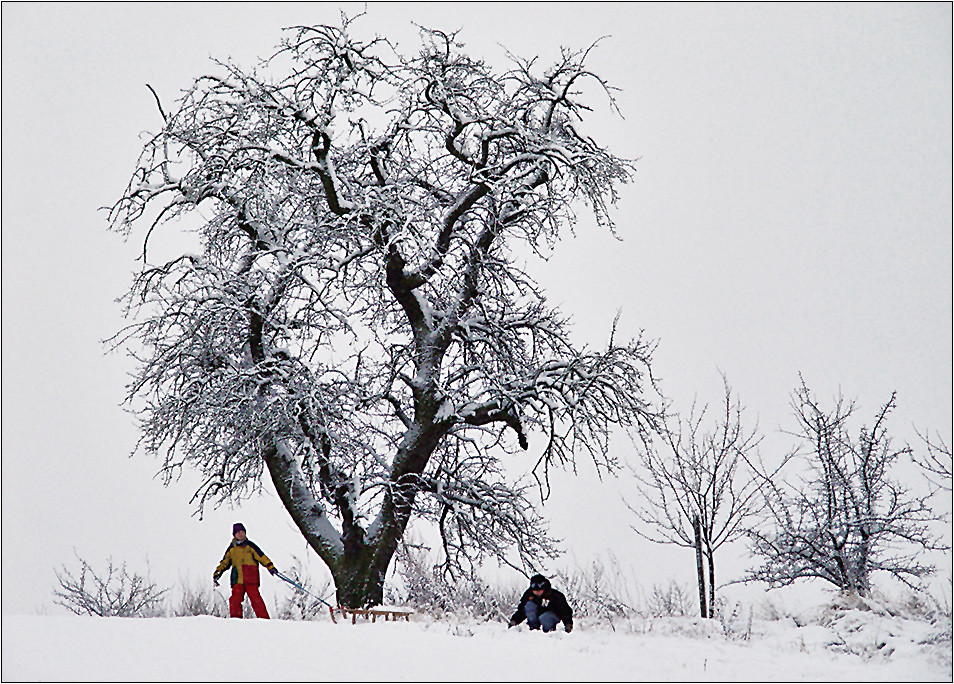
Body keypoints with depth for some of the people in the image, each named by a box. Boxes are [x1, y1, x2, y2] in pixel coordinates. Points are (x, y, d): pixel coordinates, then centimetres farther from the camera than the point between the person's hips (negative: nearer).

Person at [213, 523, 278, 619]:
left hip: (251, 578, -3)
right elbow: (224, 562, 26)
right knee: (235, 598, -12)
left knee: (255, 597, -14)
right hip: (237, 579, 3)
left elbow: (262, 557, 4)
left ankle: (264, 618, -13)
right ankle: (235, 618, -2)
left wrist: (270, 567, -6)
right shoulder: (232, 548, 18)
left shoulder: (250, 545, 8)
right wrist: (217, 572, 15)